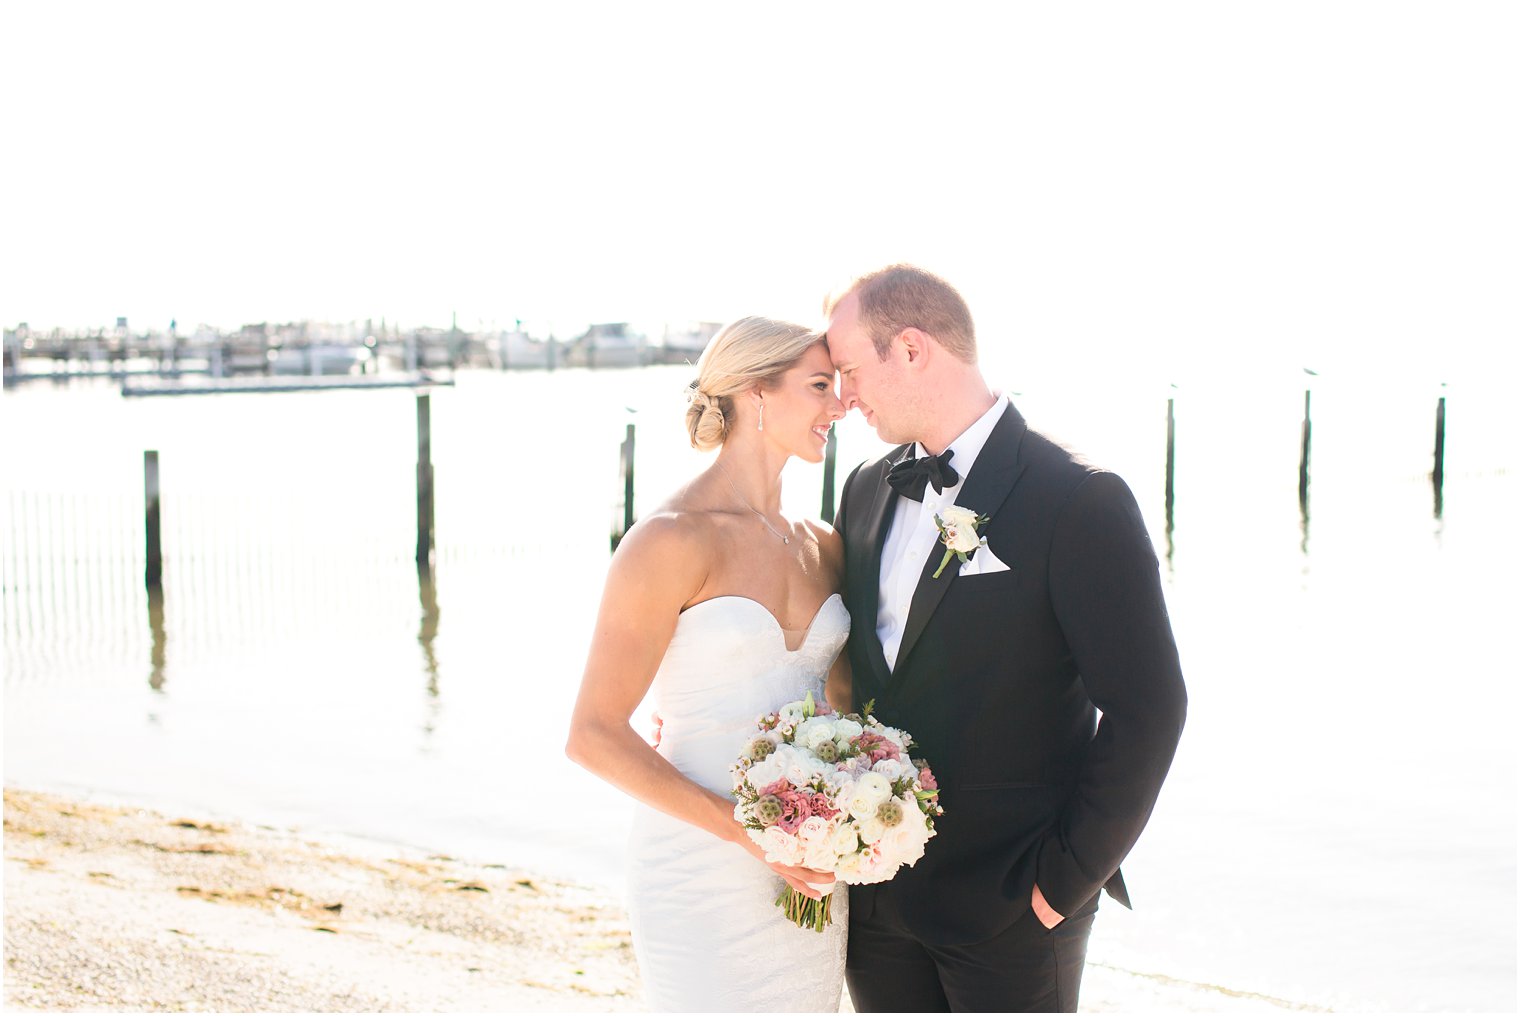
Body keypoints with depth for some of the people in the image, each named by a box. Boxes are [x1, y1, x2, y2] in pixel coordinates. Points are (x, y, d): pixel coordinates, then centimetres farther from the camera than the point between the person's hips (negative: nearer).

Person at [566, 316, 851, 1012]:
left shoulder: (822, 548, 7)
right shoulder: (671, 540, -13)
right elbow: (594, 735, -14)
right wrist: (746, 831, -18)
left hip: (809, 876, 6)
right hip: (703, 872, -6)